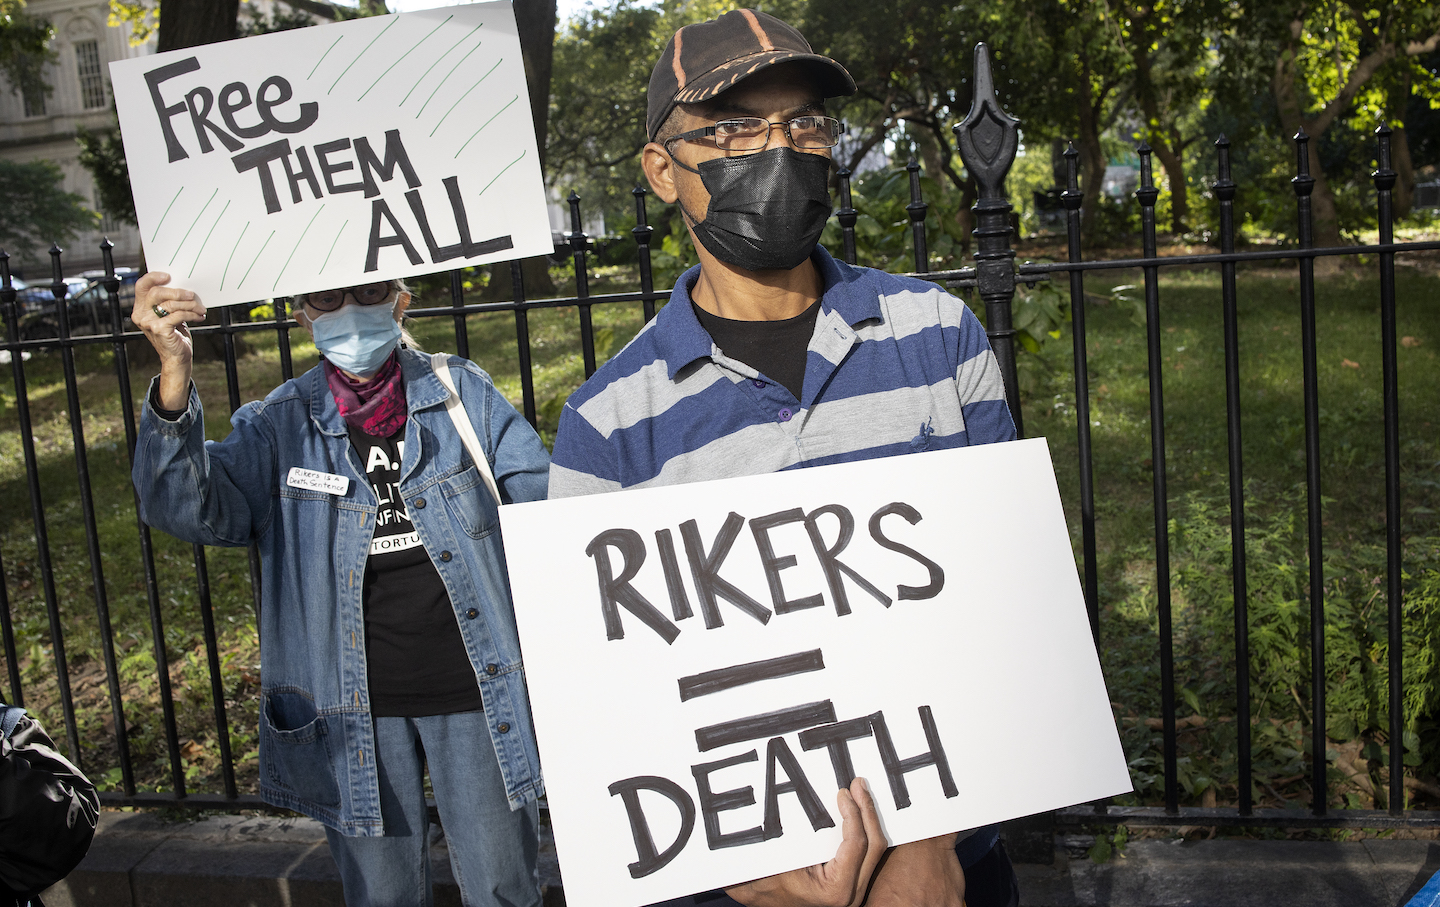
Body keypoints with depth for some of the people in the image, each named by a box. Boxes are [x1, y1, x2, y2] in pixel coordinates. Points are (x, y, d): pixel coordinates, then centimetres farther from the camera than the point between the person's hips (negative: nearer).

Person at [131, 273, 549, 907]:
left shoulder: (463, 393, -1)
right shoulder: (279, 426, 0)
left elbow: (545, 504, -1)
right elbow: (190, 508, -14)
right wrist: (174, 374, -29)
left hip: (473, 690, 0)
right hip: (354, 709, 1)